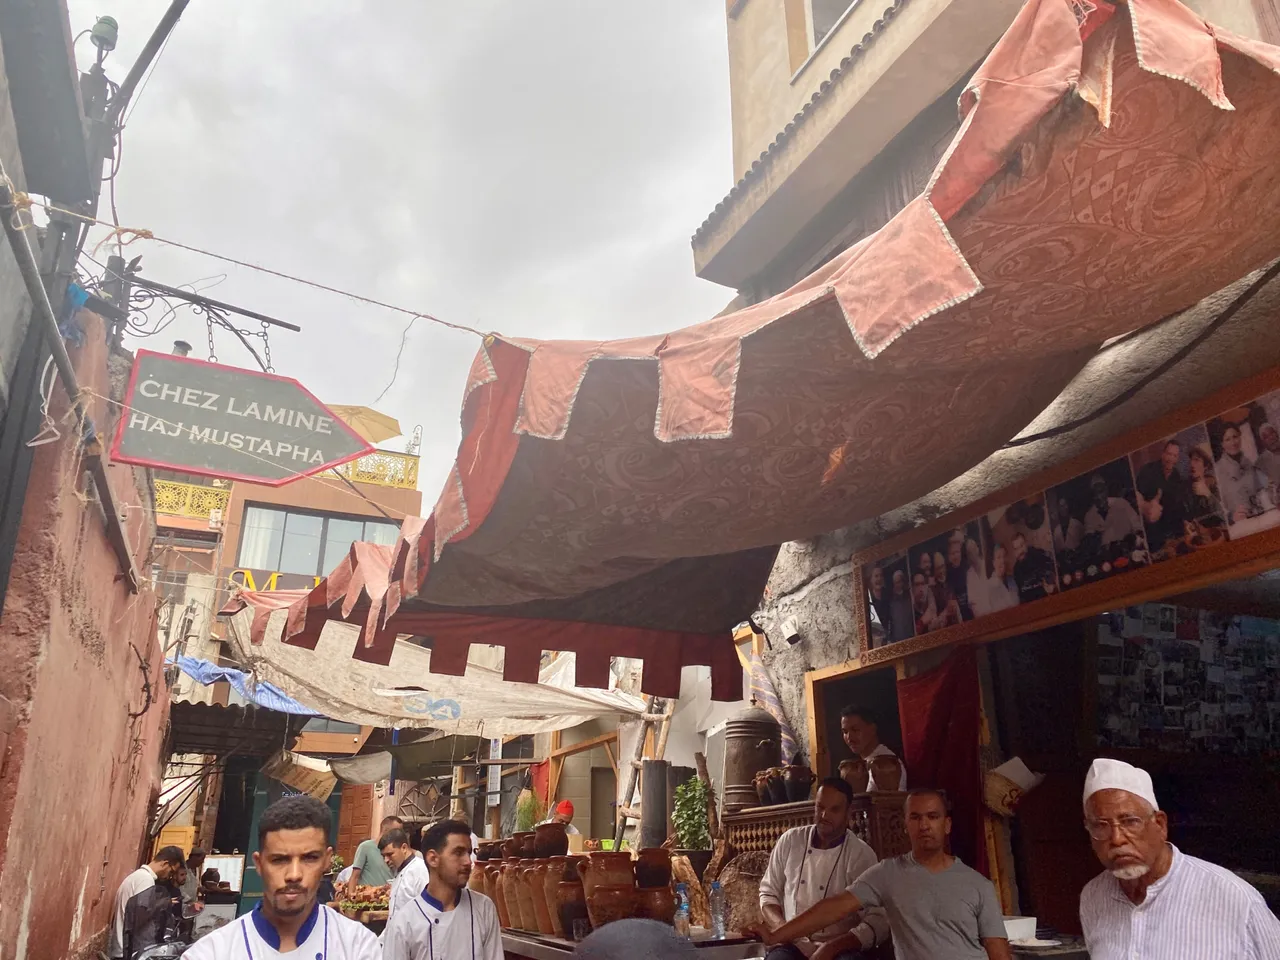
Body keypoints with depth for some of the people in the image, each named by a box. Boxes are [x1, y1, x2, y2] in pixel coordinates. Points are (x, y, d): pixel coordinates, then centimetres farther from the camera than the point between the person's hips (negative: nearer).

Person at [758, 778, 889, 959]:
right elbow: (768, 893, 14)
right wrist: (781, 927, -7)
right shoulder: (790, 841, 4)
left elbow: (878, 922, -9)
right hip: (793, 945, 1)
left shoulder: (862, 854, -4)